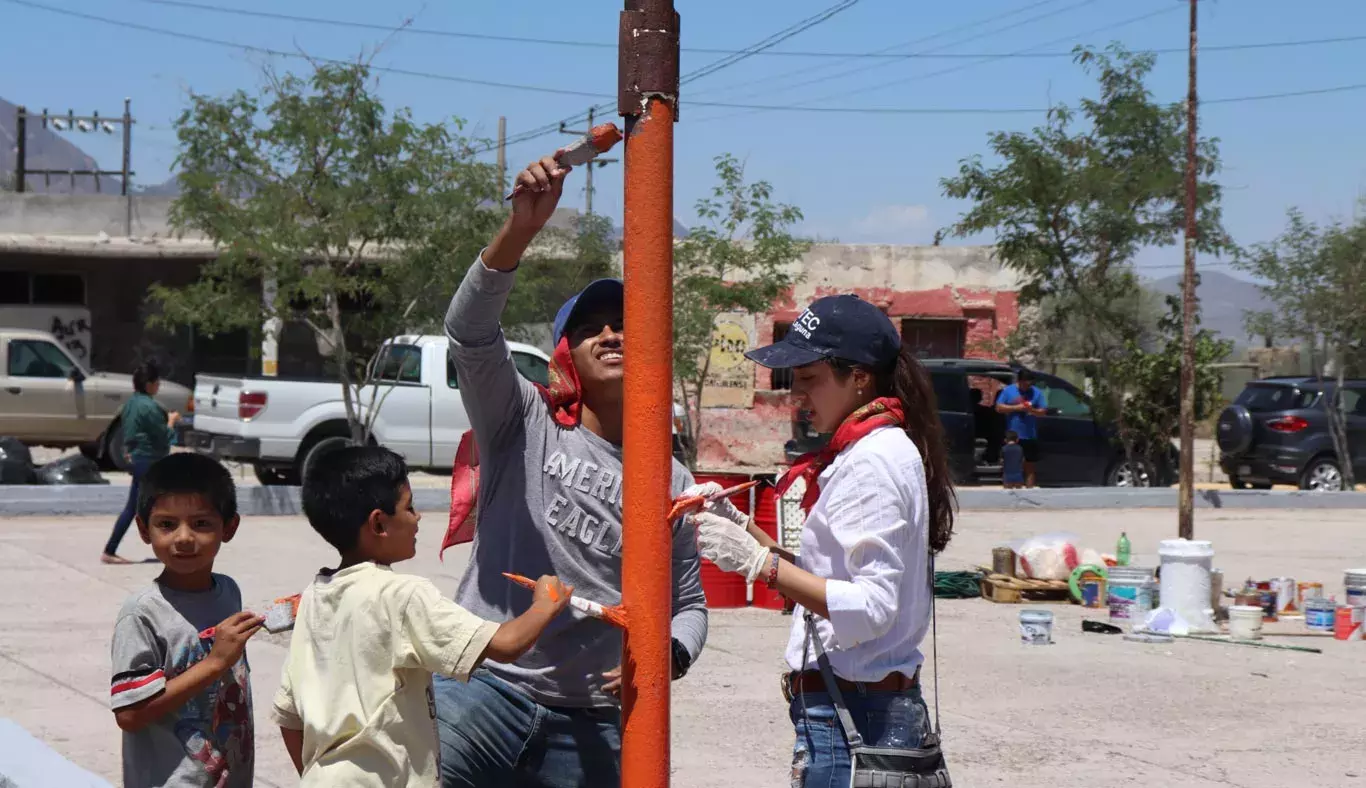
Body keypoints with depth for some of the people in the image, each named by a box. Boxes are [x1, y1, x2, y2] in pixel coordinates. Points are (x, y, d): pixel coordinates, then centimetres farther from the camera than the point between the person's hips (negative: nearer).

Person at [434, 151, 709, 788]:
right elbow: (469, 330, -14)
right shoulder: (523, 424, 3)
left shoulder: (671, 481, 13)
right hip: (483, 690, -4)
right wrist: (521, 227, -28)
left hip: (592, 728, 4)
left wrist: (669, 656, -5)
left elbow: (688, 602, 20)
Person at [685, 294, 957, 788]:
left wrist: (758, 562, -22)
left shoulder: (873, 461, -14)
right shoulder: (862, 452, 16)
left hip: (852, 713, -10)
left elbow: (872, 607, -21)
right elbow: (820, 575, 17)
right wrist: (744, 530, 6)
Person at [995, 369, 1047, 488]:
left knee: (1030, 467, 1)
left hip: (1030, 437, 0)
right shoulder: (1008, 390, 4)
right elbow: (999, 407, -1)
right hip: (1012, 436, 0)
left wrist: (1032, 410, -16)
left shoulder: (1037, 393, 6)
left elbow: (1043, 411, 4)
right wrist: (1016, 408, -11)